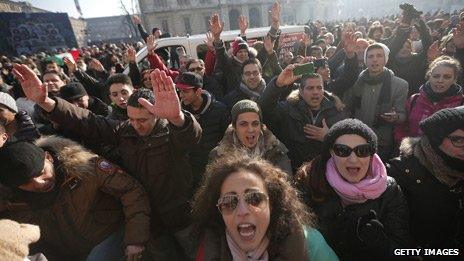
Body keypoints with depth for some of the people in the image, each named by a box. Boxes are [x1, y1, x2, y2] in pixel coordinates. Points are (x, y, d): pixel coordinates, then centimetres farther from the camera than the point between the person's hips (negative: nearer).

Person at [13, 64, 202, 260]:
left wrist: (177, 117, -66)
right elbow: (88, 122, -9)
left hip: (180, 216, -3)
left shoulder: (172, 132, -21)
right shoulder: (124, 130, -5)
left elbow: (192, 133, -42)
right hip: (148, 219, 3)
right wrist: (45, 101, -23)